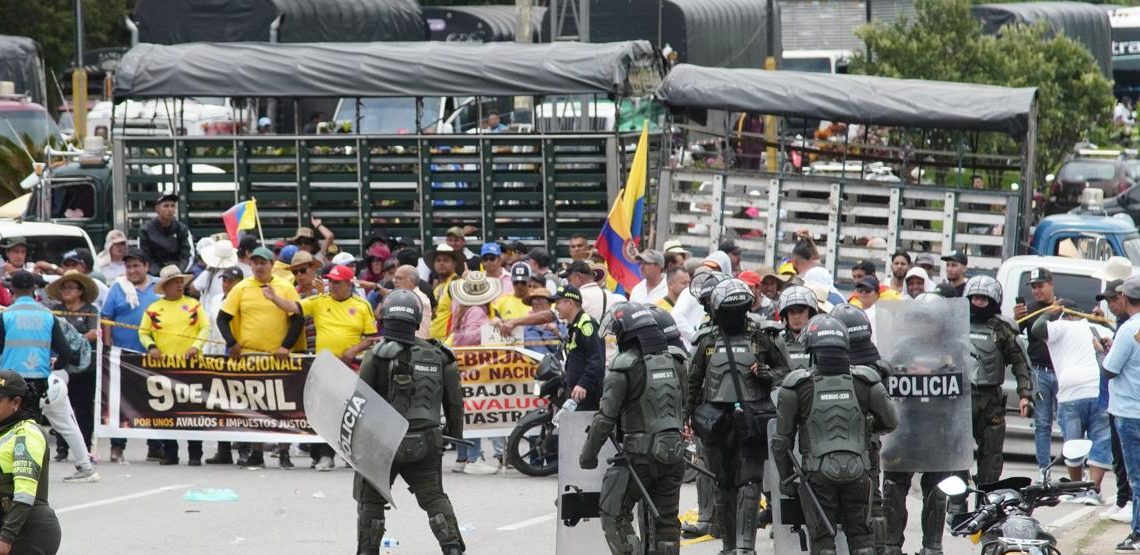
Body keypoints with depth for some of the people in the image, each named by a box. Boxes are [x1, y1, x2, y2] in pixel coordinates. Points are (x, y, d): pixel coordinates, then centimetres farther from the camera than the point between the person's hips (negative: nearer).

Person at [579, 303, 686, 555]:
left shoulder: (625, 367, -11)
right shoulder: (674, 362, 8)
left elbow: (606, 418, -10)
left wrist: (588, 455, 0)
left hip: (639, 456, -6)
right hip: (673, 455, 6)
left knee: (615, 516, 2)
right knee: (665, 521, 12)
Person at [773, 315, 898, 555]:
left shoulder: (797, 385, -7)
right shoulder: (866, 381, -2)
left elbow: (782, 440, -1)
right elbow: (891, 422, 11)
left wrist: (786, 478, 10)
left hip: (817, 473, -2)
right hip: (857, 472, 2)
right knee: (861, 535, 14)